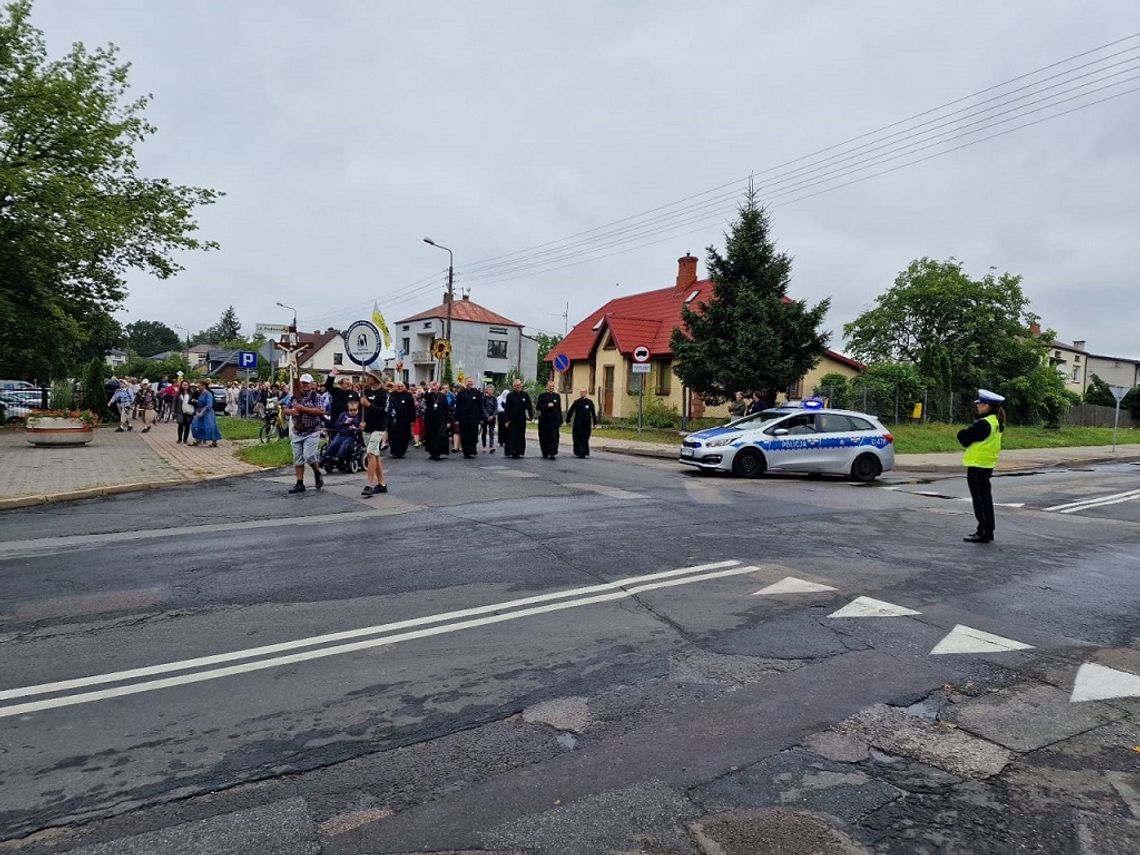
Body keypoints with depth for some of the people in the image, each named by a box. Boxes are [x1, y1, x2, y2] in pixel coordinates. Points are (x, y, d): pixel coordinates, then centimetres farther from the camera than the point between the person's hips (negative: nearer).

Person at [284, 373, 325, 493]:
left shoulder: (316, 396, -5)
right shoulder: (295, 397, 12)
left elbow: (321, 411, -19)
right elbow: (286, 410, 15)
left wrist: (303, 409, -21)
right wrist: (292, 411, -9)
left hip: (311, 432, -6)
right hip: (296, 432, 6)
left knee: (308, 456, -14)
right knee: (298, 459, 6)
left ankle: (317, 473, 14)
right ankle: (299, 484, 13)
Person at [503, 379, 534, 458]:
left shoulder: (525, 395, 4)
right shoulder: (510, 395, 0)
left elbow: (529, 406, 8)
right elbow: (506, 408, 0)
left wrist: (530, 415, -6)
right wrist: (507, 420, -5)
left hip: (522, 419, 2)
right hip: (512, 420, -2)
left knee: (521, 436, 5)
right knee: (512, 436, -4)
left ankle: (519, 451, 12)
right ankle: (513, 451, -2)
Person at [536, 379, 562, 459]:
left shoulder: (557, 396, 11)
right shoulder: (542, 396, 4)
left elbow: (559, 409, 11)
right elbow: (539, 407, -5)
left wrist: (560, 421, 8)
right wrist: (547, 405, -19)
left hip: (554, 421, 1)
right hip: (544, 421, -1)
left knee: (554, 438, -8)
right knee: (544, 438, 6)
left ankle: (552, 453, -10)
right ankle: (545, 454, 17)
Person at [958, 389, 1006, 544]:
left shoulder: (984, 423, -20)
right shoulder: (996, 422, 11)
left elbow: (963, 437, -18)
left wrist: (964, 432, 0)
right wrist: (968, 434, -1)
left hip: (977, 466, -10)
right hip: (988, 465, 10)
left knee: (980, 499, -4)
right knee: (985, 499, 16)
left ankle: (984, 533, 0)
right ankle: (988, 531, 24)